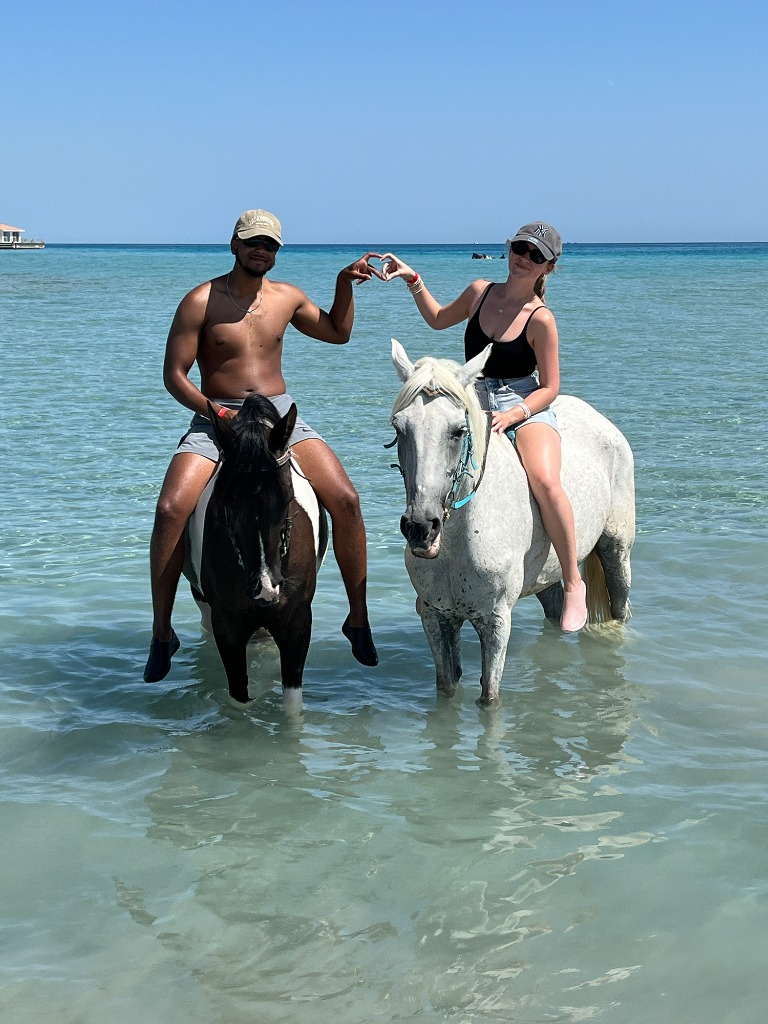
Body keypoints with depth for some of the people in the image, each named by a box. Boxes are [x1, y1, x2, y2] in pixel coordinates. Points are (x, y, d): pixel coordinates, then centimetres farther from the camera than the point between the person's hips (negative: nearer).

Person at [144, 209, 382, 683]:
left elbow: (338, 333, 28)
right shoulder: (201, 301, -4)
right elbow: (174, 375, -5)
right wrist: (219, 413, -17)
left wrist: (346, 285, 13)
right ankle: (162, 634, -10)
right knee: (171, 508, -25)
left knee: (346, 499, -17)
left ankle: (359, 620, -2)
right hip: (215, 417, -3)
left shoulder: (287, 297, 10)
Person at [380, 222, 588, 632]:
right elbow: (439, 319, 25)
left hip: (528, 409, -5)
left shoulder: (540, 318, -10)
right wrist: (413, 281, 15)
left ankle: (573, 584, -17)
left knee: (545, 481, -32)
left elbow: (549, 387, -7)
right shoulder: (480, 291, 5)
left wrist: (514, 413, -21)